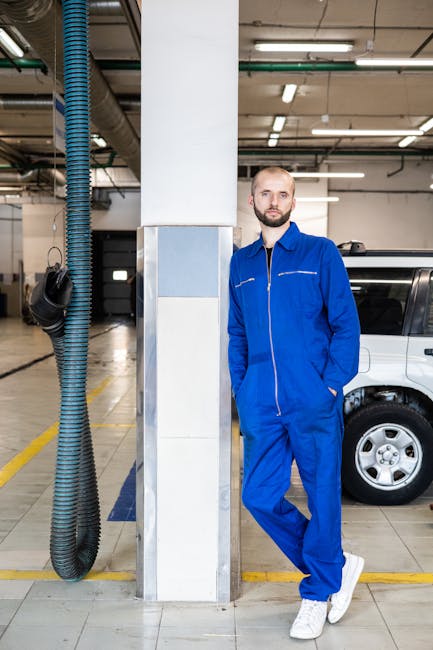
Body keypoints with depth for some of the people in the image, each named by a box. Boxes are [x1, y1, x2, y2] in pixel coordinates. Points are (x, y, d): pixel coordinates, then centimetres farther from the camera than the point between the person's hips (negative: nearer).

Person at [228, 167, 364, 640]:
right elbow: (236, 334, 15)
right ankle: (338, 566, 26)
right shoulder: (241, 262, 13)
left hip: (314, 404, -4)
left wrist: (332, 385, -10)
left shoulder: (321, 253, 2)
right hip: (261, 407, 4)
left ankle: (318, 593, 27)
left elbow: (346, 324, -1)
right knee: (259, 497, 5)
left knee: (322, 495, 5)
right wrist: (241, 393, 7)